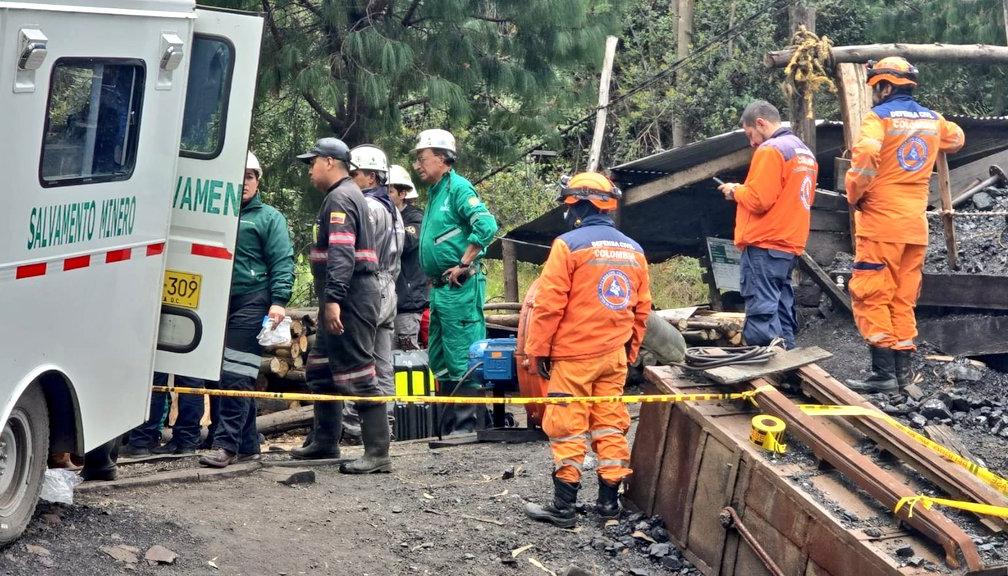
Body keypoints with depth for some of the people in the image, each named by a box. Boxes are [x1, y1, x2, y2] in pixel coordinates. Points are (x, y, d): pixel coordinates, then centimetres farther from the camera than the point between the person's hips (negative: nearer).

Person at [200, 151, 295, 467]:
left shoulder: (269, 218, 4)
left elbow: (283, 263, -4)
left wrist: (278, 301, -15)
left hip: (251, 303, -6)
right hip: (220, 304, 6)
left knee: (236, 376, -11)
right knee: (228, 376, 9)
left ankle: (227, 444, -13)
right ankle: (248, 444, 17)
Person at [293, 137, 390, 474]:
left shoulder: (340, 199, -12)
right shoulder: (347, 195, 22)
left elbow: (341, 252, -25)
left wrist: (333, 298, -32)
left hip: (350, 298, -11)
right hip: (343, 301, 11)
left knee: (358, 376, -12)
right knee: (320, 371, 20)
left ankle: (378, 454, -14)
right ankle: (325, 443, 30)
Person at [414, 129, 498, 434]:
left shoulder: (458, 188, -10)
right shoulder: (434, 194, 19)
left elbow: (487, 225, -23)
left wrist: (463, 264, -19)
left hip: (459, 288, -10)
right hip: (440, 289, 10)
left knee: (462, 357, -8)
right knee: (440, 359, 13)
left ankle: (467, 423, -6)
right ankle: (449, 425, 20)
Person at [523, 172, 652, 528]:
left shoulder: (569, 245, -12)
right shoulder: (633, 251, 8)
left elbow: (549, 304, -13)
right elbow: (642, 307, 12)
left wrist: (538, 349, -6)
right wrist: (630, 349, 21)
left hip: (573, 355, -6)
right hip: (614, 355, 6)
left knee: (568, 429, -1)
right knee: (610, 425, 11)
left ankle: (564, 507, 0)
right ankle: (609, 501, 15)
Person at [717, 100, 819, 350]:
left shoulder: (770, 150, -11)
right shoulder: (805, 152, 17)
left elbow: (758, 200, -19)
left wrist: (736, 190, 1)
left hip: (763, 246, -9)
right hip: (791, 245, 9)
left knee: (761, 315, -10)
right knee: (781, 312, 11)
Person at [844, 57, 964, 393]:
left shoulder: (880, 117, -9)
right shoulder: (932, 120, 12)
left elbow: (864, 160, -24)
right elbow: (956, 139, 34)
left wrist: (854, 196, -9)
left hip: (881, 222, -7)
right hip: (916, 226, 7)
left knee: (871, 297, -4)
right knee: (903, 300, 12)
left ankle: (883, 372, -10)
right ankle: (903, 371, 12)